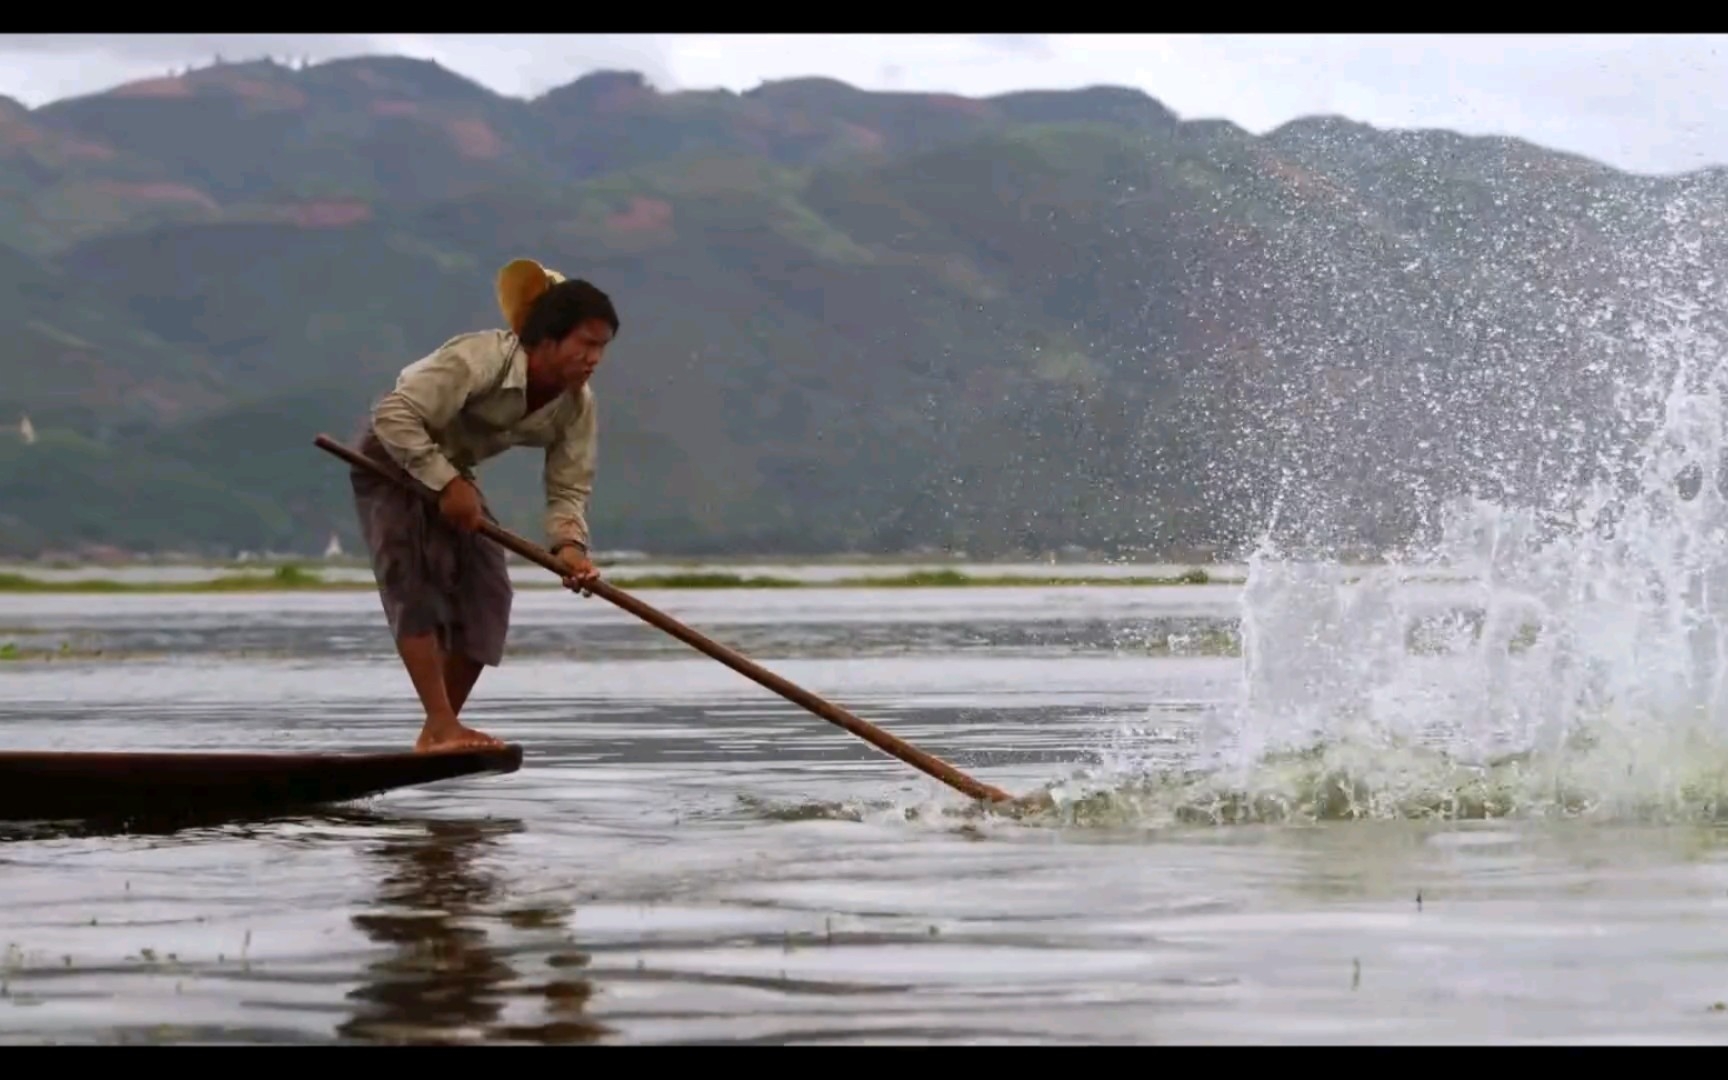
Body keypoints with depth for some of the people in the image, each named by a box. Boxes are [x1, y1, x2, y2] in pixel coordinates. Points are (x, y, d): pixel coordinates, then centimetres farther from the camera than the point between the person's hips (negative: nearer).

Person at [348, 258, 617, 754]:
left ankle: (438, 732, 5)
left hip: (451, 471, 8)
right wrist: (445, 482, -35)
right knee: (416, 583, -21)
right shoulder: (479, 360, -35)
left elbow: (569, 488, -11)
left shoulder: (577, 405, -13)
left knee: (485, 592, -2)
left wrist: (569, 543, -32)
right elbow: (393, 416, -36)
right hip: (391, 459, -8)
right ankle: (442, 726, -26)